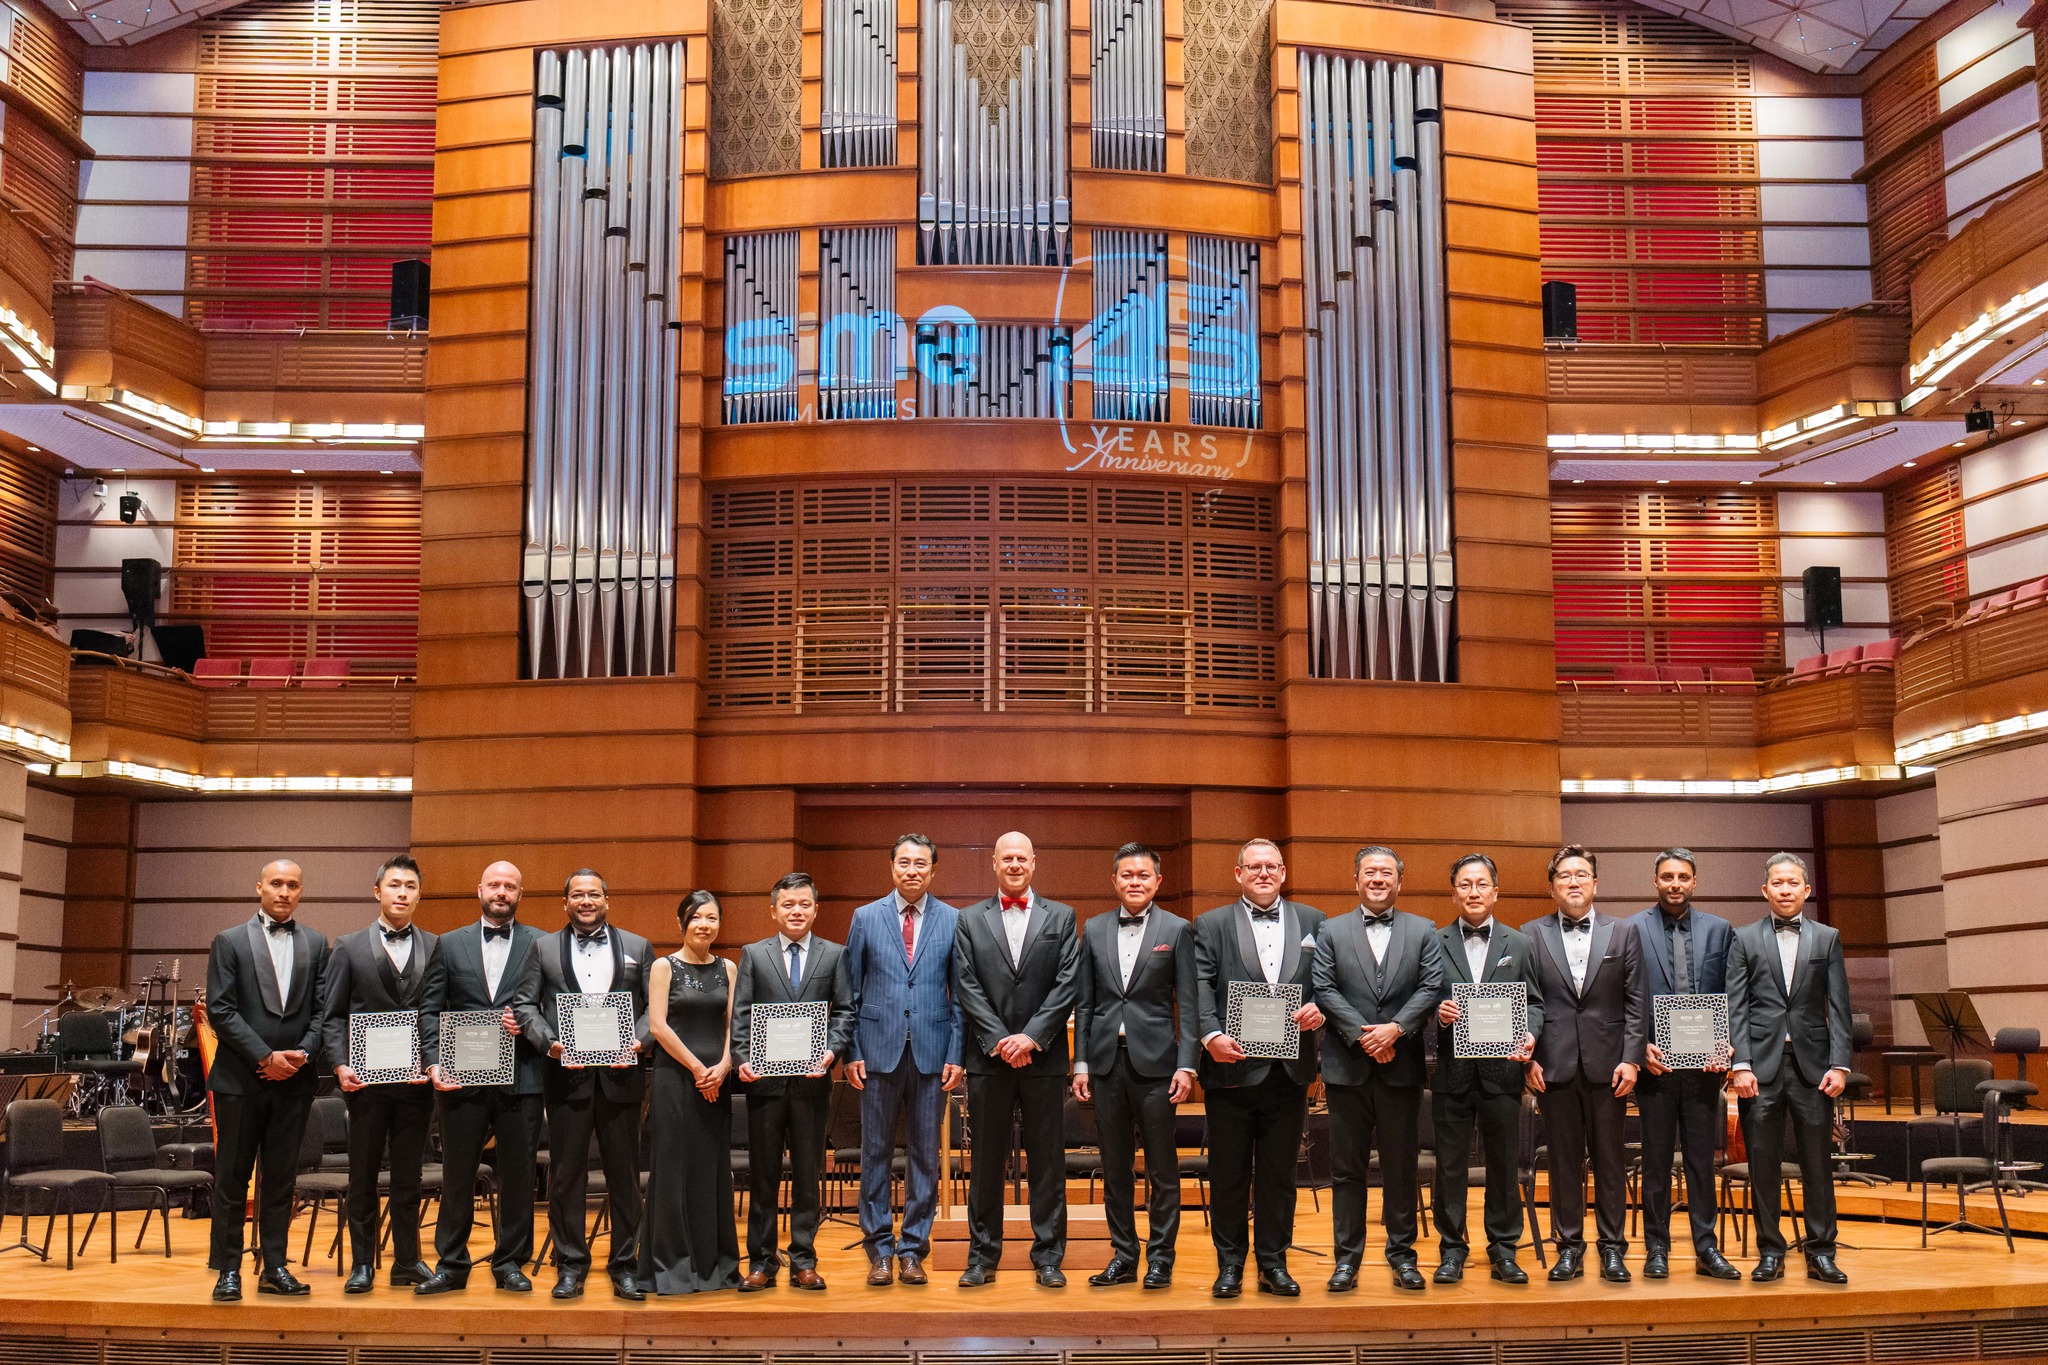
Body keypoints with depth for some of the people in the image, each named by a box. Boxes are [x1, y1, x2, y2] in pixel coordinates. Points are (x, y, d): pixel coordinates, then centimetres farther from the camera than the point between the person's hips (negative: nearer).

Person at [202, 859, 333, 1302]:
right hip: (240, 1079, -2)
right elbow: (220, 1010, -6)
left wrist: (303, 1054, -11)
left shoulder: (316, 945, 10)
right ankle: (228, 1270, 9)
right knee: (231, 1178, 3)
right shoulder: (229, 942, 1)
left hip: (294, 1079, 3)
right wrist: (265, 1057, -14)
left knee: (281, 1178, 8)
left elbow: (323, 1010, 6)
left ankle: (274, 1268, 15)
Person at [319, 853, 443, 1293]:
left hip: (415, 1077, 1)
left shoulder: (434, 948, 7)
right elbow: (333, 1015, 2)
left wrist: (434, 1061, -18)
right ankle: (362, 1264, 14)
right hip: (366, 1077, -1)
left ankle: (407, 1261, 17)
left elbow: (432, 1010, -4)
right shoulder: (349, 947, 6)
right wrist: (340, 1065, -11)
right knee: (363, 1175, 6)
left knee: (409, 1174, 9)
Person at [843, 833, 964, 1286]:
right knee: (876, 1153, 4)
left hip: (931, 1053, 0)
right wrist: (852, 1052, -2)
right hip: (879, 1051, 0)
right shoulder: (866, 918, 5)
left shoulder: (953, 921, 4)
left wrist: (956, 1056, -3)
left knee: (925, 1155, 5)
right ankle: (880, 1251, 13)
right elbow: (851, 991, 5)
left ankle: (913, 1250, 14)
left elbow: (961, 994, 5)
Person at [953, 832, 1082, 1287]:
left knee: (1048, 1160, 3)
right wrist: (1000, 1040, -10)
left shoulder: (1061, 917, 7)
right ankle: (982, 1257, 13)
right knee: (986, 1160, 5)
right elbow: (968, 988, 1)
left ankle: (1048, 1257, 11)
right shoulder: (970, 920, 8)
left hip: (1043, 1057, 0)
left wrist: (1032, 1037, -12)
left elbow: (1068, 984, -2)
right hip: (988, 1058, 0)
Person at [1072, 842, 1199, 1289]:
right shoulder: (1094, 930, 10)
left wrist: (1186, 1064, -9)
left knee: (1161, 1167, 2)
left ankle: (1160, 1258, 12)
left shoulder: (1177, 930, 1)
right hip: (1106, 1059, 3)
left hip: (1154, 1060, -3)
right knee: (1115, 1166, 9)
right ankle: (1123, 1256, 18)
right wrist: (1080, 1062, 4)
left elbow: (1188, 1003, -2)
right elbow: (1084, 1001, 10)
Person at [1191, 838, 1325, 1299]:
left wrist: (1319, 1009, -13)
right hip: (1232, 1066, -2)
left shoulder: (1312, 922, 11)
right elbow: (1201, 989, -6)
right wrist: (1212, 1036, -21)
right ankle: (1229, 1264, 15)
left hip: (1289, 1070, 2)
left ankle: (1273, 1263, 19)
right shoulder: (1212, 925, 4)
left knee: (1279, 1174, 9)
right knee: (1228, 1174, 5)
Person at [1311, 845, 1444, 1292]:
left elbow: (1431, 987, -2)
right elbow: (1324, 989, -3)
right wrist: (1362, 1035, -13)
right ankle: (1347, 1257, 11)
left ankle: (1402, 1253, 17)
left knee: (1401, 1167, 6)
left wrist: (1396, 1028, -15)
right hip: (1347, 1067, 0)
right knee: (1346, 1168, 4)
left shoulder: (1422, 931, 8)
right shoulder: (1331, 932, 7)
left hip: (1401, 1067, 0)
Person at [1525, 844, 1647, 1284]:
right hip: (1555, 1064, 0)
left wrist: (1630, 1058, -6)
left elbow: (1636, 1001, 3)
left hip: (1607, 1064, 0)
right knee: (1564, 1159, 5)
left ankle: (1612, 1248, 13)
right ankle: (1569, 1248, 13)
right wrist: (1529, 1058, -4)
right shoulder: (1533, 935, 5)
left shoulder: (1622, 933, 7)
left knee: (1610, 1159, 4)